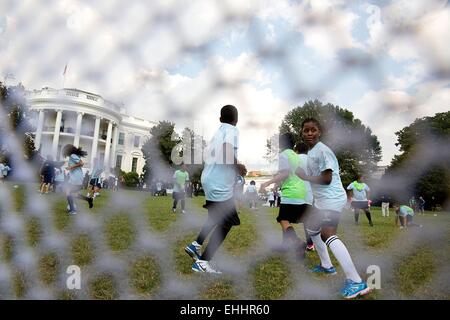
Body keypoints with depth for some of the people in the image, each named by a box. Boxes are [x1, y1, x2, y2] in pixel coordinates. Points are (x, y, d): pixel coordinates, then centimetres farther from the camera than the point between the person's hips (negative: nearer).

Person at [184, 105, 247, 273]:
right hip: (220, 184, -9)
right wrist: (237, 166, -12)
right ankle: (202, 263, 3)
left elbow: (208, 153, 21)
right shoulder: (232, 130, -8)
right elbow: (227, 149, -27)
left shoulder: (218, 131, 15)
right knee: (225, 223, 1)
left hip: (210, 179, 9)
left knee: (216, 217, 27)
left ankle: (196, 245, 29)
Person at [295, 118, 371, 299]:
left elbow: (326, 179, -20)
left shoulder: (322, 150, -15)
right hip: (322, 199, 11)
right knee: (311, 228, 24)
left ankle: (357, 282, -27)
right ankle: (326, 266, 37)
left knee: (327, 234, -27)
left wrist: (305, 177, -14)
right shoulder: (310, 151, 14)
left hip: (331, 199, -11)